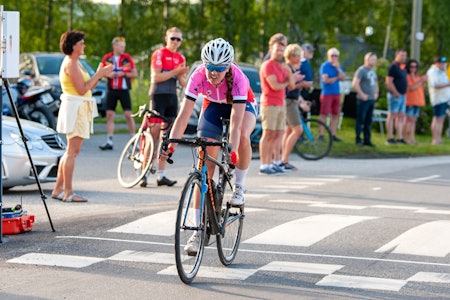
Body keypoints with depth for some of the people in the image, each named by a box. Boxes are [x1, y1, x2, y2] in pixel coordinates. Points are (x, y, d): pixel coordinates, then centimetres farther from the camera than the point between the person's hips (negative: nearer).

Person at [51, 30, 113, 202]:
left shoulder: (75, 63, 18)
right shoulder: (71, 63, -13)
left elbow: (87, 88, 16)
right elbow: (82, 89, -19)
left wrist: (99, 74, 5)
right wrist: (99, 74, -13)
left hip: (80, 109, 11)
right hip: (75, 108, -11)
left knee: (71, 151, 12)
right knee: (72, 151, -9)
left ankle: (58, 189, 14)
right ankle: (68, 192, -8)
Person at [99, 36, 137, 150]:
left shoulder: (127, 58, 0)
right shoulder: (107, 58, 4)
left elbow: (135, 74, 1)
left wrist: (123, 74, -13)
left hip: (124, 90, -2)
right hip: (111, 90, 2)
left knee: (128, 115, -5)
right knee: (109, 114, 1)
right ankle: (109, 142, 5)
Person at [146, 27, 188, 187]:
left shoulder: (180, 58, 15)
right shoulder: (159, 54, -3)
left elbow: (183, 83, 14)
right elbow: (156, 77, -13)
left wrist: (181, 75, -7)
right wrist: (174, 72, -17)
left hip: (172, 97, 6)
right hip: (158, 95, -6)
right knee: (154, 133, -12)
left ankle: (161, 175, 8)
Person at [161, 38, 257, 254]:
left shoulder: (237, 78, -38)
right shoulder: (198, 76, -32)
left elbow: (236, 121, -44)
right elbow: (184, 115, -35)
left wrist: (232, 151, -57)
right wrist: (170, 145, -47)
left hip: (242, 105, -2)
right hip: (212, 106, 2)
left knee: (242, 137, -37)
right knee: (204, 167, -9)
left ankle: (239, 187, -10)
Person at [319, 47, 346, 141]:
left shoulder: (338, 66, 13)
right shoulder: (325, 66, -6)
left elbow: (343, 78, 0)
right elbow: (326, 80, -13)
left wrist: (338, 68, -11)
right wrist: (336, 78, -2)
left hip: (336, 93, 6)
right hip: (327, 93, -6)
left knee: (335, 115, 7)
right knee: (323, 114, -7)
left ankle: (333, 135, 13)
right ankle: (320, 135, -6)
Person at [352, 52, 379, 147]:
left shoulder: (373, 71, 18)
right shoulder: (361, 70, -9)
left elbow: (375, 84, 31)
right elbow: (355, 84, -17)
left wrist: (376, 93, 14)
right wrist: (362, 94, -17)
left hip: (372, 99, 8)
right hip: (363, 99, -8)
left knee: (368, 121, 9)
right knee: (361, 120, -5)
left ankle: (367, 140, 13)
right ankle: (358, 139, -1)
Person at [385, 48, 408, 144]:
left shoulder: (402, 68, 16)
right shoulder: (393, 67, -11)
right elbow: (389, 82, -17)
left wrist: (404, 93, 15)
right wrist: (396, 93, -19)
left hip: (402, 95, 9)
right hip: (395, 96, -9)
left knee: (401, 117, 9)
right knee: (392, 116, -6)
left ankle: (399, 138, 12)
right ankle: (390, 138, -5)